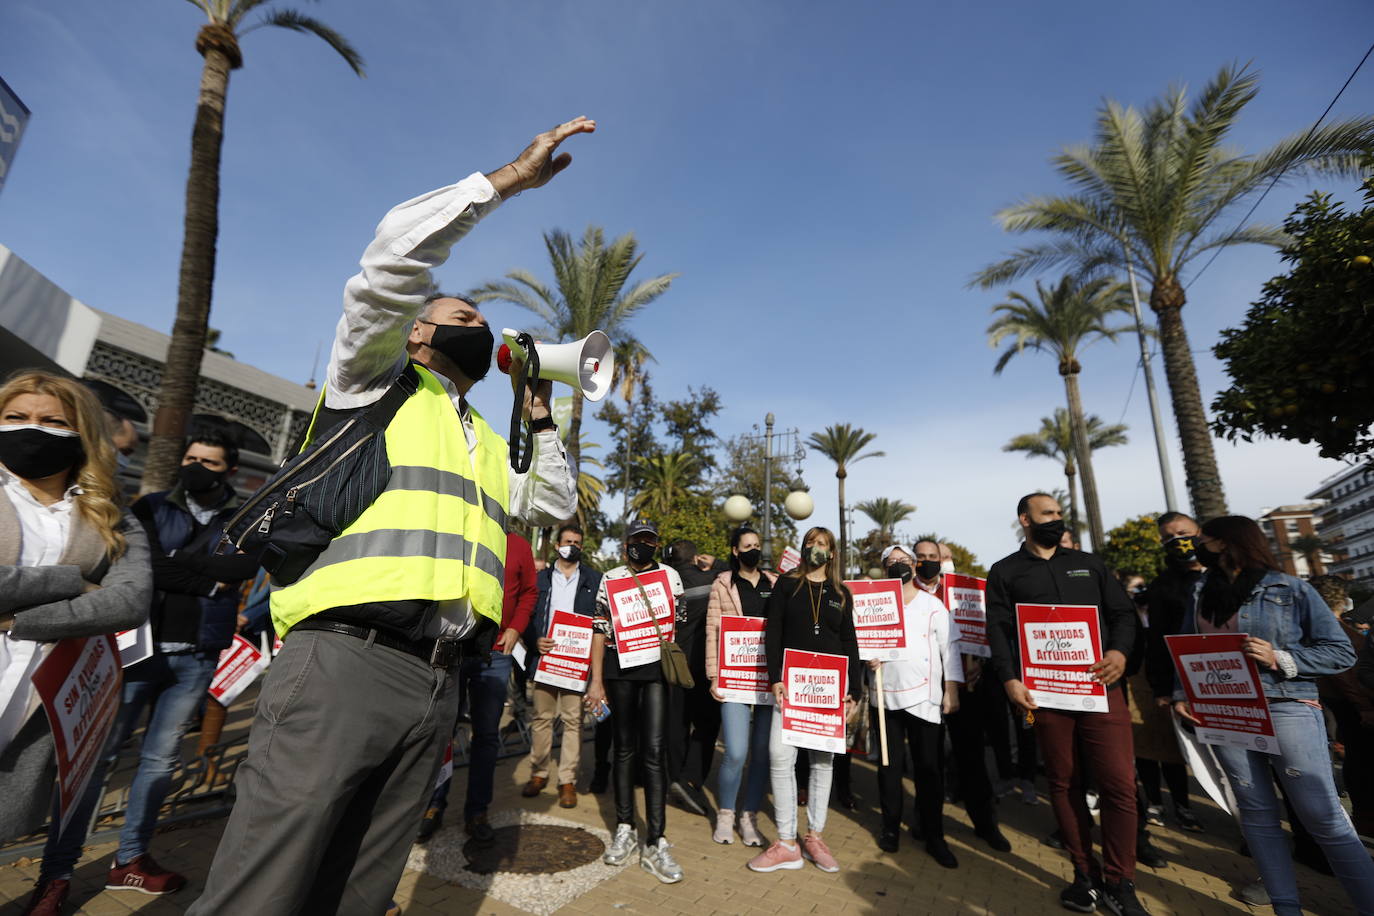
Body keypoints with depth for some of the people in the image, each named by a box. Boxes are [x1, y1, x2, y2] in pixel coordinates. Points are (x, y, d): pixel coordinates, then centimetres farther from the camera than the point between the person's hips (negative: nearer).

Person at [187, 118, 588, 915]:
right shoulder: (378, 382, 9)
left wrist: (541, 417, 24)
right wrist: (510, 178, 1)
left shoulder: (489, 447, 26)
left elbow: (556, 505, 28)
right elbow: (393, 259, -5)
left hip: (438, 685, 6)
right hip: (345, 665, -6)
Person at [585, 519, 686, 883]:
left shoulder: (670, 576, 6)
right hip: (620, 667, 1)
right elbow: (600, 630, 5)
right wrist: (596, 681, 2)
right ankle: (624, 828, 24)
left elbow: (679, 623, 11)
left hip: (657, 668, -1)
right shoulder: (610, 579, 6)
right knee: (625, 747, 10)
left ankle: (655, 843, 1)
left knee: (654, 750, -6)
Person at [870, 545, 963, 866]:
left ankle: (934, 836, 17)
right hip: (886, 694, 1)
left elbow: (949, 647, 3)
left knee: (929, 767, 2)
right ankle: (891, 827, 25)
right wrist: (867, 656, -9)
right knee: (890, 764, 9)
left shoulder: (933, 605, 5)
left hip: (925, 697, -1)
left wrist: (951, 690, -3)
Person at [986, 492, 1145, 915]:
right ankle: (1085, 874, 24)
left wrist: (1120, 651, -9)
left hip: (1101, 686, 2)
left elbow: (1123, 611, 10)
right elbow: (999, 629, -2)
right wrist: (1010, 679, -14)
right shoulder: (1005, 572, 5)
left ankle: (1119, 882, 15)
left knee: (1120, 784, -3)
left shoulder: (1088, 563, 15)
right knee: (1064, 784, 8)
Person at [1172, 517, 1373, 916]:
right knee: (1257, 814, 8)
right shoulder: (1202, 591, 12)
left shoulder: (1291, 589, 1)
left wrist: (1280, 659, -15)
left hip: (1286, 709, -4)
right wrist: (1181, 695, 3)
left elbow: (1341, 652, -1)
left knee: (1324, 817, -3)